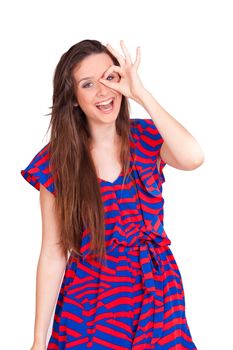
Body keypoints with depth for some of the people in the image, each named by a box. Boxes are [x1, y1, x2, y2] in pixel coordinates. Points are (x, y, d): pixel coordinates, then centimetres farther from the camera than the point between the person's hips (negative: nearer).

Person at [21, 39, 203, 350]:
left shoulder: (147, 137, -4)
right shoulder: (56, 162, -8)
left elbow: (193, 159, -27)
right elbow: (53, 254, -7)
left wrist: (142, 94, -24)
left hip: (156, 289, 2)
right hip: (88, 295, -1)